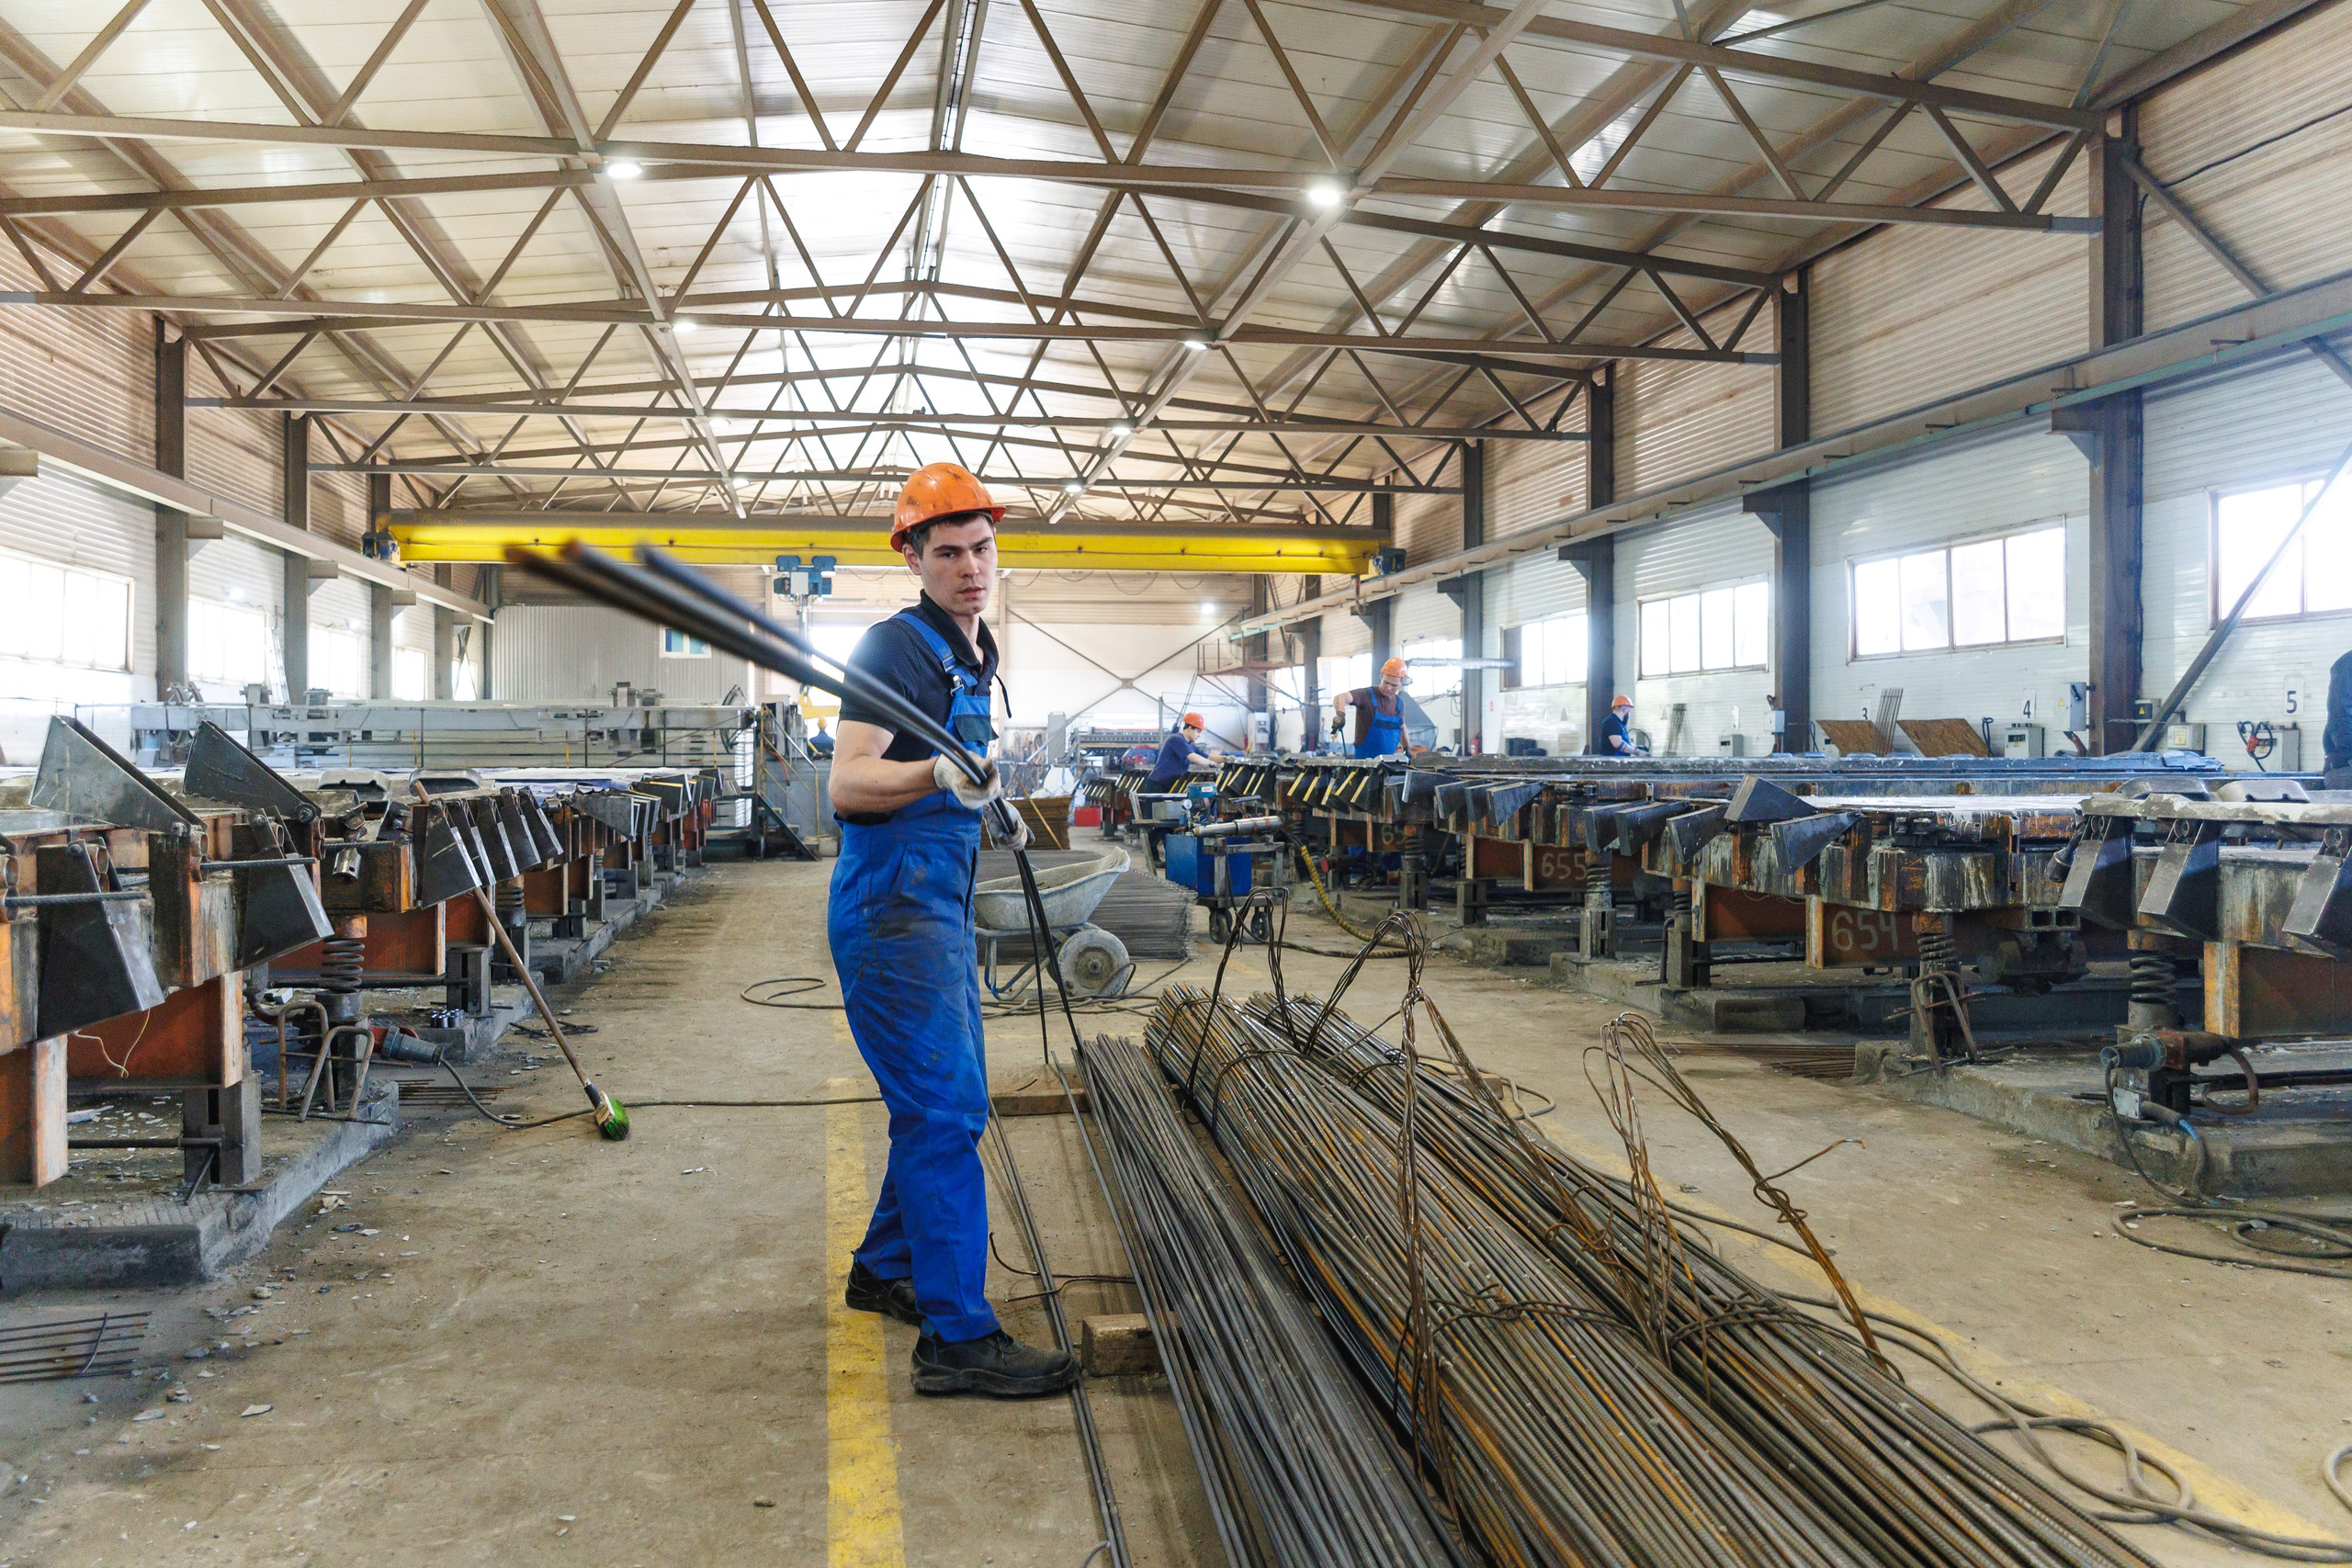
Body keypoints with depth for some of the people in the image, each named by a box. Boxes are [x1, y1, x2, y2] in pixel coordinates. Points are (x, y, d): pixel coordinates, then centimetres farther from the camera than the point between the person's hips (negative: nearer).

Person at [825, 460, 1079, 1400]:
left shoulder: (974, 656, 16)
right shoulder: (898, 647, -13)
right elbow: (847, 785, -24)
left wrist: (987, 806, 21)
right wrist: (938, 775, -38)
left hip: (939, 907, 10)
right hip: (893, 908, -10)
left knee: (945, 1103, 17)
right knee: (945, 1109, -12)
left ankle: (885, 1269, 33)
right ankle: (956, 1337, -7)